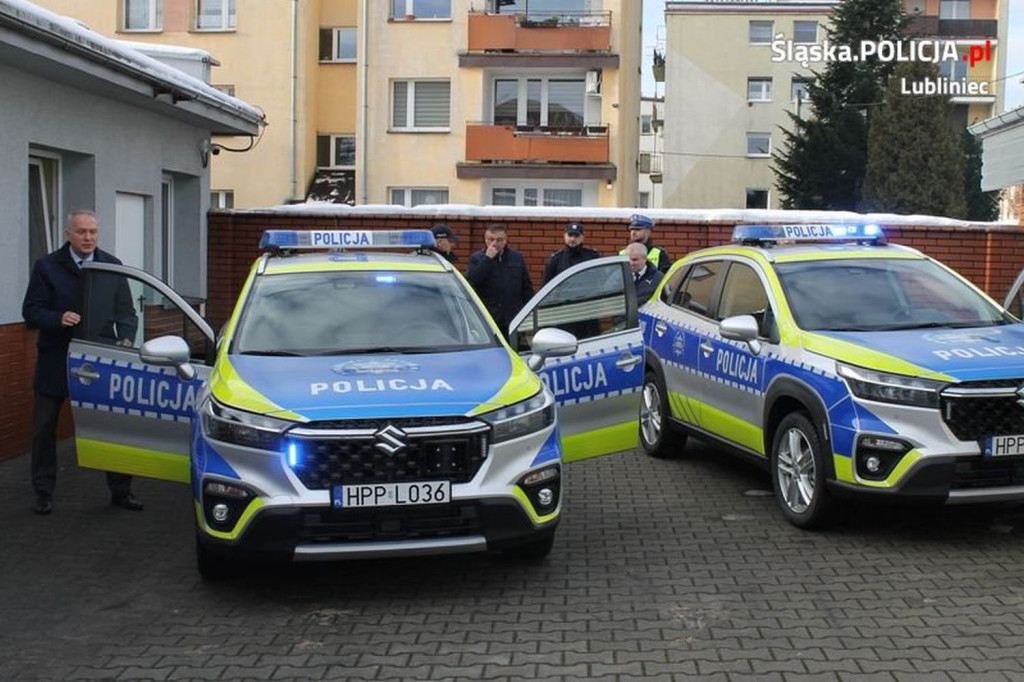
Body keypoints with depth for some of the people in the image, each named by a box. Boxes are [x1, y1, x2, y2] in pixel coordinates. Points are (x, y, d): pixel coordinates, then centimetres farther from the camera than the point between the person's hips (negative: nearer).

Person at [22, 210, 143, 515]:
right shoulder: (47, 267, -4)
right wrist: (59, 318, -26)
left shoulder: (112, 266, 3)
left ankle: (120, 491, 18)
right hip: (56, 361, -1)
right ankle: (43, 493, 20)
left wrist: (125, 338, -17)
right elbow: (30, 312, -7)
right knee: (44, 428, 6)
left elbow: (125, 312, 3)